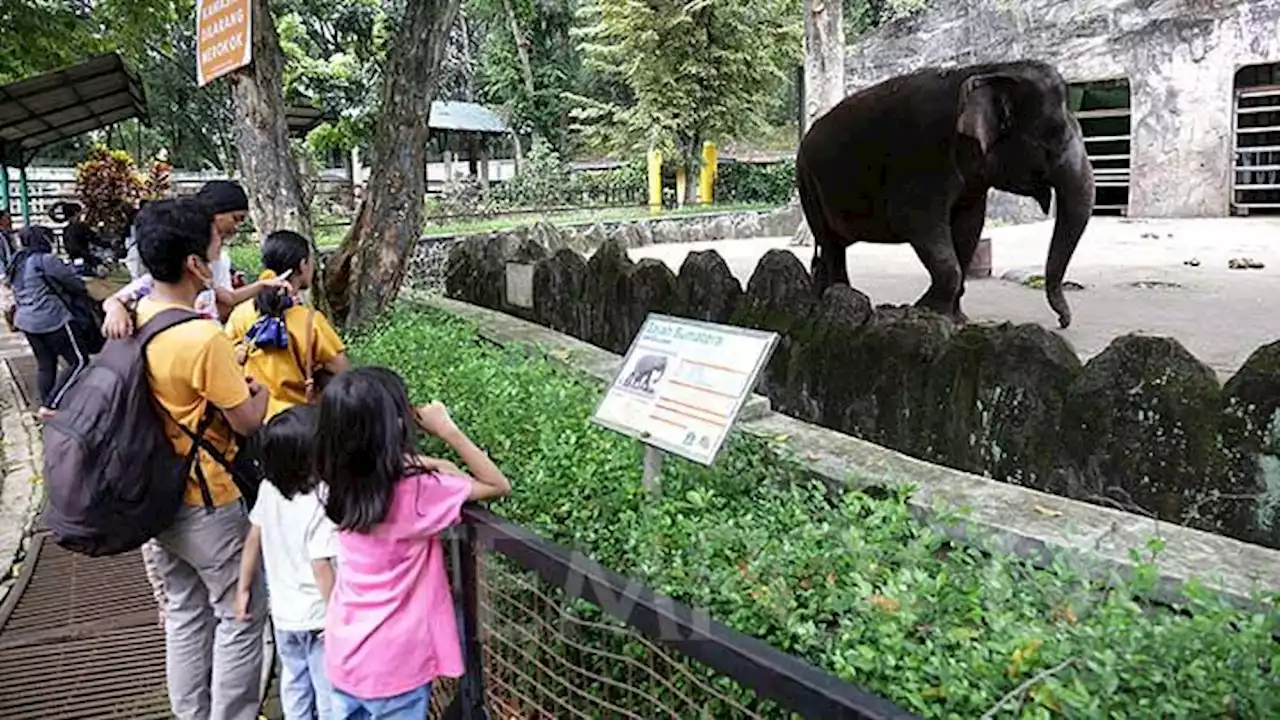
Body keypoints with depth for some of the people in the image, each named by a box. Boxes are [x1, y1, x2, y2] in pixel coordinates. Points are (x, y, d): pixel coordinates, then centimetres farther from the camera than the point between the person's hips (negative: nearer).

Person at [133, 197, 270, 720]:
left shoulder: (133, 320, -3)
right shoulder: (204, 338, -27)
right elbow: (248, 421, -18)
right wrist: (258, 388, 2)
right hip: (207, 505, -8)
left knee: (185, 613, 22)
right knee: (240, 620, 10)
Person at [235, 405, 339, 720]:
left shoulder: (268, 489, -6)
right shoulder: (320, 506, -28)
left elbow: (253, 540, 4)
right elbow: (321, 568, -27)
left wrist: (243, 589, 15)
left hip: (283, 613, 7)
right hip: (318, 618, -7)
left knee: (294, 688, 23)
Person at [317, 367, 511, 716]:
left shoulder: (343, 484, -6)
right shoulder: (415, 494, -26)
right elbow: (498, 485, -16)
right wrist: (447, 430, -16)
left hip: (344, 657, 6)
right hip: (392, 668, -6)